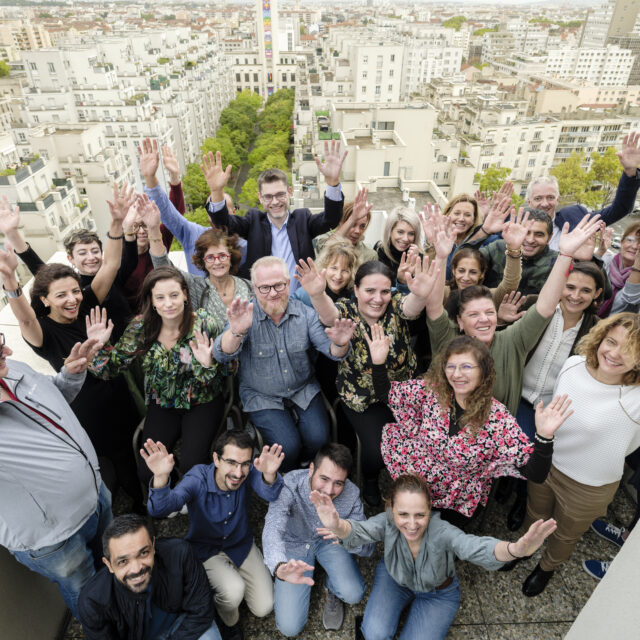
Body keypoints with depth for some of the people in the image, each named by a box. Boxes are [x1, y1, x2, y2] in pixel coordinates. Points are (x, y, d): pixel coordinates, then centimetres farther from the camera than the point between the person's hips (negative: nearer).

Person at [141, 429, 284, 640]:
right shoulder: (197, 479, -30)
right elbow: (159, 510, -43)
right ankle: (229, 621, 9)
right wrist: (161, 478, -65)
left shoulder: (247, 472, -25)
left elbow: (270, 494, -44)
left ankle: (234, 576, 28)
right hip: (206, 550, -2)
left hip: (242, 545, 3)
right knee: (234, 591, -28)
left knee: (264, 608, 0)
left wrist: (269, 475, -68)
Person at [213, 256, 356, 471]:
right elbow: (222, 355, -25)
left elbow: (331, 351, -9)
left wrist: (339, 344, -35)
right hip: (262, 397, -2)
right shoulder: (244, 316, -12)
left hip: (304, 391, 3)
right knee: (288, 445, -20)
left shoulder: (304, 312, -5)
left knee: (318, 438, -16)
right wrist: (236, 332, -49)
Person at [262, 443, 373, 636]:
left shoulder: (351, 494, -26)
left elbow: (367, 549, -19)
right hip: (294, 546, -1)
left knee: (353, 594, -23)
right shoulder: (289, 485, -36)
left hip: (329, 541, 1)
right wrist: (280, 567, -71)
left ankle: (331, 590, 13)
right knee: (290, 627, -6)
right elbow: (272, 529, -49)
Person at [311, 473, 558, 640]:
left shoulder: (441, 532, -38)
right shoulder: (387, 523, -31)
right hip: (394, 578, 1)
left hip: (437, 593, 0)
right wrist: (339, 527, -75)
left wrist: (515, 549, -78)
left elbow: (477, 548, -54)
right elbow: (359, 531, -49)